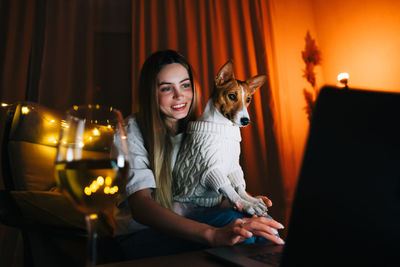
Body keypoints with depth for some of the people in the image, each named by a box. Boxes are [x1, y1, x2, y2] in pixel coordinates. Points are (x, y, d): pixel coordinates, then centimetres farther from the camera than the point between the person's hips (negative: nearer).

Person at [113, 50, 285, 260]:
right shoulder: (132, 130, -11)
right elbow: (140, 205, -25)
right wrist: (212, 234, -40)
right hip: (141, 235, -4)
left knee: (258, 220, -24)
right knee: (229, 219, -31)